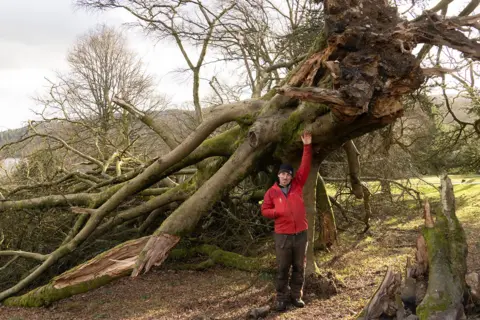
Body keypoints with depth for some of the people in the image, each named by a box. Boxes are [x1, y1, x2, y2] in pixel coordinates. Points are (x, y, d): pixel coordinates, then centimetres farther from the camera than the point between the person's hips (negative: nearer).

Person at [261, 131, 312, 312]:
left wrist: (307, 147, -10)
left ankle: (296, 295, 21)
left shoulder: (297, 185, 4)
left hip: (301, 233, 2)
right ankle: (281, 298, 12)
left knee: (299, 266, 9)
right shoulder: (272, 192, 0)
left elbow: (305, 167, -3)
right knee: (282, 268, 4)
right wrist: (278, 212, -13)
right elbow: (265, 210, 6)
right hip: (283, 235, -2)